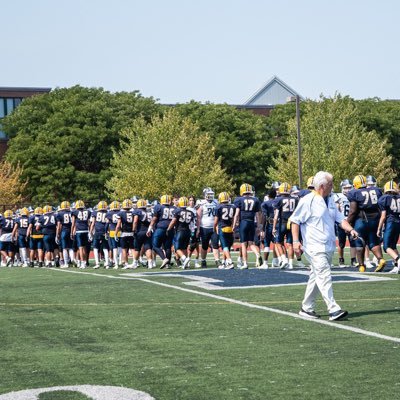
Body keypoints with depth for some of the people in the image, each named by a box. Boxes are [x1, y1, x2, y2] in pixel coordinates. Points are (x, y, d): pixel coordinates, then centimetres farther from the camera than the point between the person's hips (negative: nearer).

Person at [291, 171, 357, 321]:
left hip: (329, 246, 8)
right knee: (325, 277, -14)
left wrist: (350, 229, -4)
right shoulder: (308, 201, -12)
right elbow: (295, 220, -9)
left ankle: (307, 308, 22)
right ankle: (333, 310, -17)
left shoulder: (330, 200, 13)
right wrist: (295, 241, -15)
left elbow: (340, 218, 14)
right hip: (315, 247, -8)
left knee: (316, 277, 13)